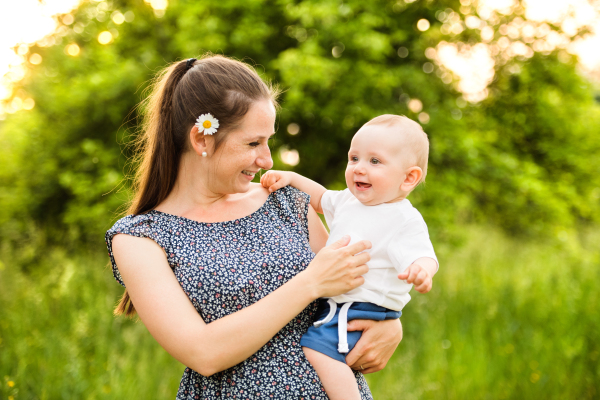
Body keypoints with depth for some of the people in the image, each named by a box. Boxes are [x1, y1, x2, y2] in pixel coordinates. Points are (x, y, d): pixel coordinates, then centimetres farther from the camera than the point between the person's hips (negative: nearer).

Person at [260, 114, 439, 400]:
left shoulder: (405, 220, -15)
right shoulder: (349, 200, 8)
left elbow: (423, 256, -26)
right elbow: (321, 199, 27)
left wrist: (421, 270, -49)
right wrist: (291, 178, 13)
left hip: (365, 308, -9)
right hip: (331, 301, 9)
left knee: (316, 347, -28)